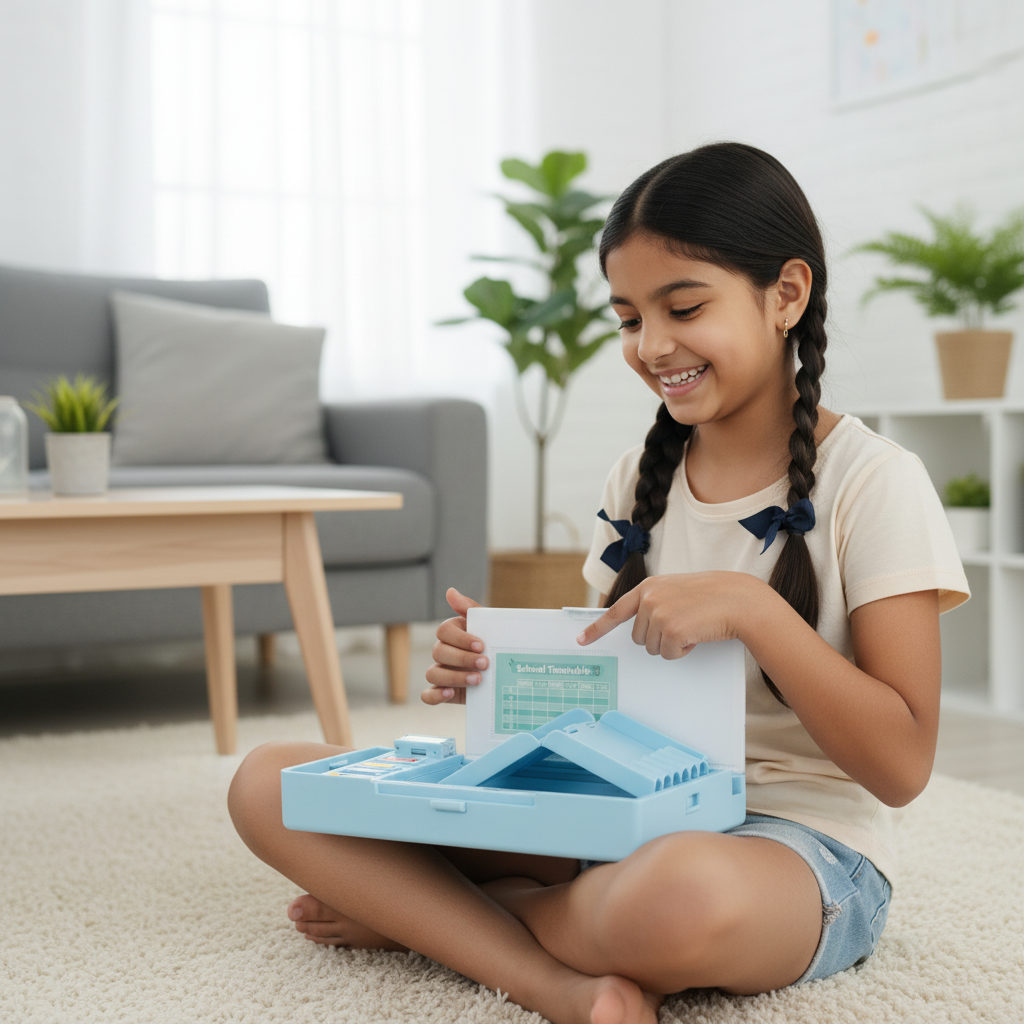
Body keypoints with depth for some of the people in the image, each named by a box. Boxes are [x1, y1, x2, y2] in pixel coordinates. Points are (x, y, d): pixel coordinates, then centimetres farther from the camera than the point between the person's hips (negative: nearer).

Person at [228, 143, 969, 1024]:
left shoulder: (870, 481, -7)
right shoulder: (639, 480, 11)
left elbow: (900, 767, -11)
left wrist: (750, 608, -23)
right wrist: (499, 673, -5)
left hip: (807, 849, -5)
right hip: (625, 816, 5)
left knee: (678, 894, -45)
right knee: (269, 785, -8)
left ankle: (430, 914, -13)